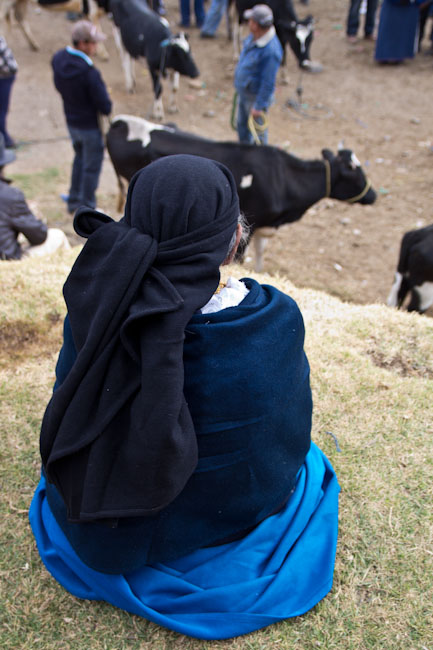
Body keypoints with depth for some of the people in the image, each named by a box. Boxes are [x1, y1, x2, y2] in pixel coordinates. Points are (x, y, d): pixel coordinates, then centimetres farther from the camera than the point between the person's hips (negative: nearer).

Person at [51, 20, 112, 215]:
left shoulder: (58, 60, -7)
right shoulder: (89, 72, -30)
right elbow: (105, 106, -24)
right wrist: (106, 108, -2)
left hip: (71, 122, 8)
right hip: (91, 125, -7)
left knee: (80, 158, 28)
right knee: (92, 166, 9)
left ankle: (73, 201, 37)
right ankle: (87, 208, 23)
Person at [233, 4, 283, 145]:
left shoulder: (271, 50, -33)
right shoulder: (254, 37, -6)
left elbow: (268, 83, -28)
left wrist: (259, 106, -24)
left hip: (256, 95, -10)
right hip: (243, 91, 10)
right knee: (242, 124, 25)